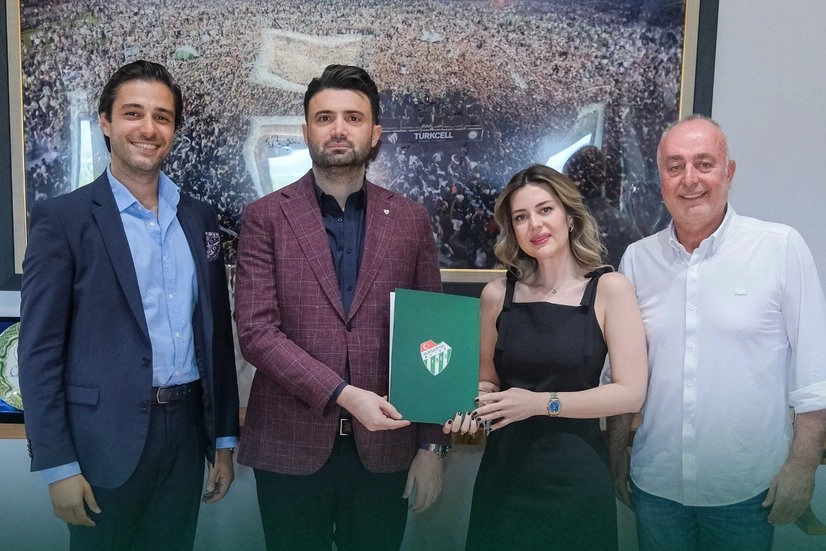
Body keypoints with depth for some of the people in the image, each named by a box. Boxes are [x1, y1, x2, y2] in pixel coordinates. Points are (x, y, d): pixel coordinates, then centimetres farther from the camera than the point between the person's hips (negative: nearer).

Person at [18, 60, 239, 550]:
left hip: (187, 431, 4)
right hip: (106, 441, -4)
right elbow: (39, 350, -8)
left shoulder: (200, 218, 7)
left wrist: (224, 438, 9)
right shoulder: (62, 218, -7)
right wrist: (58, 466, -10)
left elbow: (217, 333, 9)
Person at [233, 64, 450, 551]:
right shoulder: (266, 217, -1)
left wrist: (433, 443, 0)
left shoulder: (410, 220, 3)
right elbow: (256, 330, -10)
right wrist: (344, 394, -20)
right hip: (290, 444, -1)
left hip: (384, 445, 2)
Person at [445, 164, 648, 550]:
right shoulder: (497, 294, 0)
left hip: (576, 473, -2)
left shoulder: (609, 289, -6)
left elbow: (631, 393, -10)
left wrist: (542, 403, -17)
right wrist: (474, 403, -11)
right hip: (504, 471, 2)